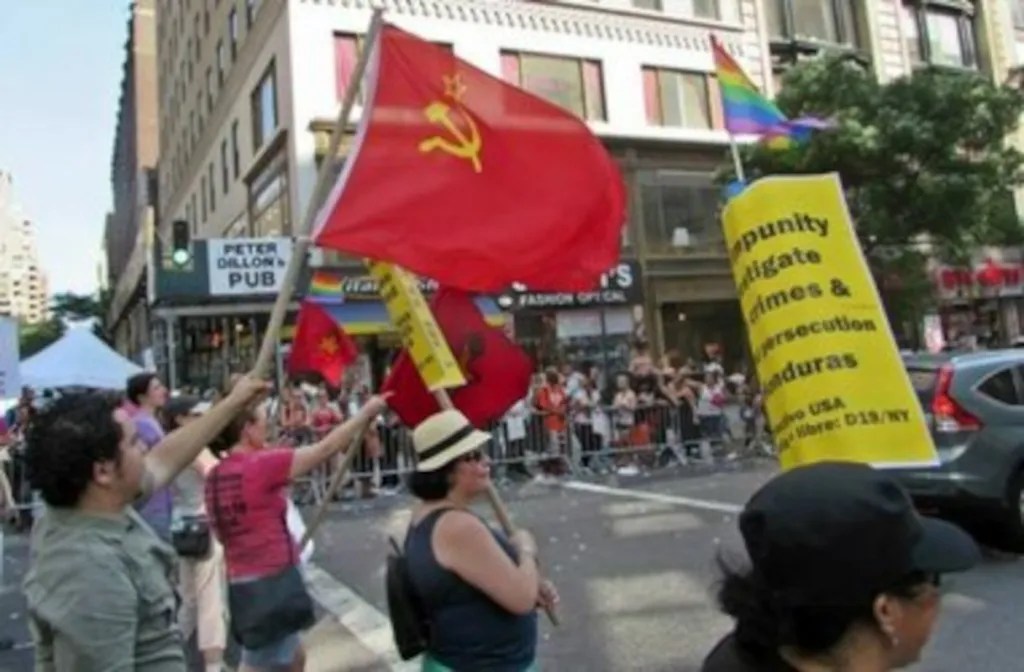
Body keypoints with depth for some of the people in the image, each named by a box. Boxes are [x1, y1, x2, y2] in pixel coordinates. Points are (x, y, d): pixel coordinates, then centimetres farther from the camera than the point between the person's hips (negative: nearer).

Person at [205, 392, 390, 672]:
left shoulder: (216, 476, 6)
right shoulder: (262, 465, -16)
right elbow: (327, 448, -13)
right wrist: (366, 411, -4)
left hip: (244, 584, 8)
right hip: (271, 583, -8)